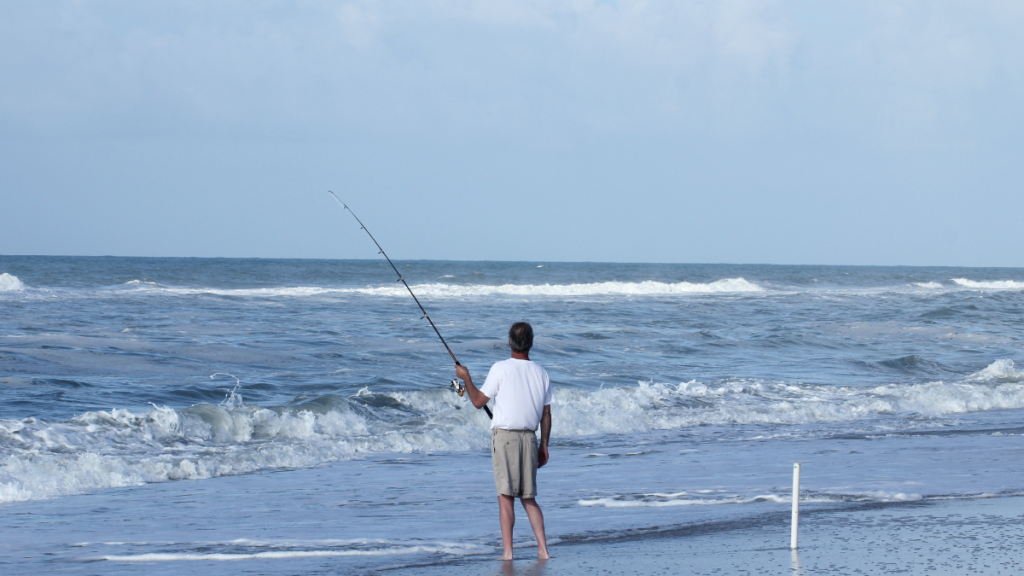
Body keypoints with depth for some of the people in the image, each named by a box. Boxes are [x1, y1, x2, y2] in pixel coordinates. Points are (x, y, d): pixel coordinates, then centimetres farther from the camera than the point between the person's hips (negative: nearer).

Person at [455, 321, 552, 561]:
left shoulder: (501, 369, -8)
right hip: (529, 437, 4)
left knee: (506, 496, -3)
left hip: (504, 435, -4)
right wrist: (544, 446, 18)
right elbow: (546, 414, 11)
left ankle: (507, 551, -7)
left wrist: (466, 378, 13)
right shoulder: (541, 373, 7)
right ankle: (543, 548, 4)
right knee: (528, 497, 12)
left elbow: (478, 401, -1)